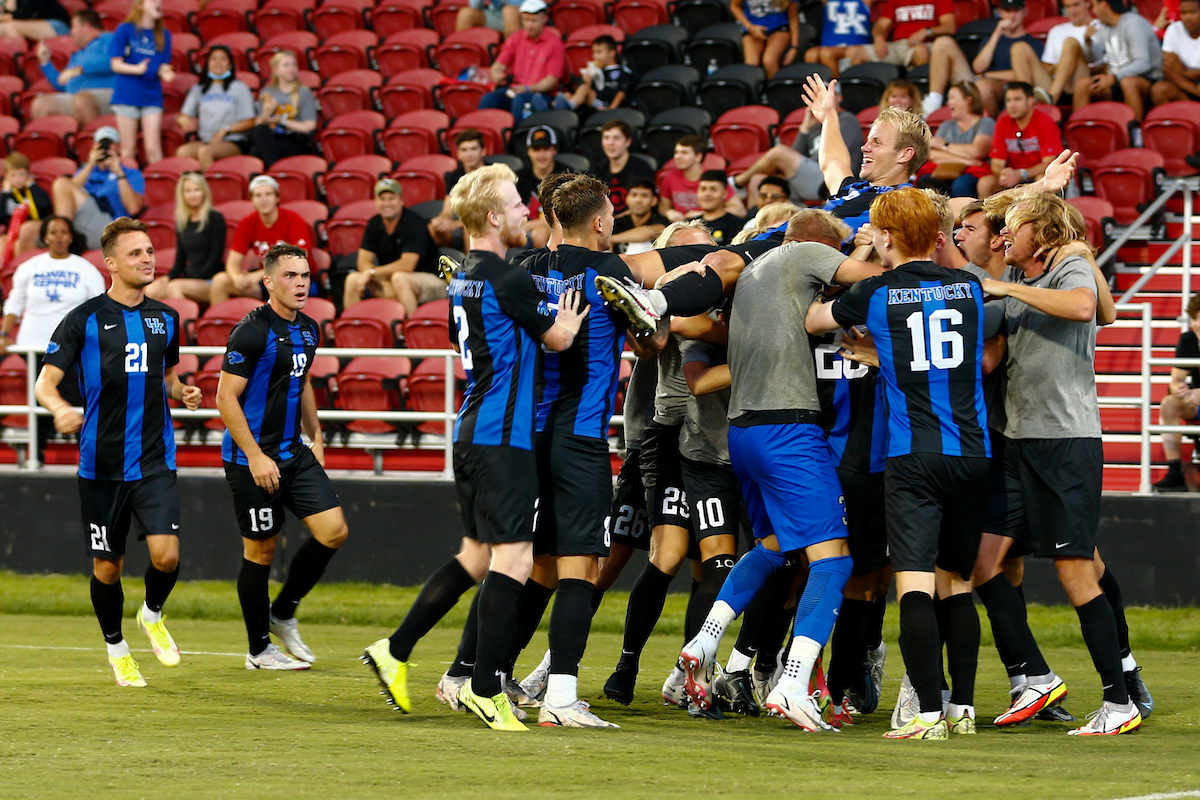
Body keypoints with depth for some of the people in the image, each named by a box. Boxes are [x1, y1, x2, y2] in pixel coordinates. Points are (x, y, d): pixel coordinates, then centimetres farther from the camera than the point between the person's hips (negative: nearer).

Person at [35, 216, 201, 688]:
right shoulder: (85, 319, -4)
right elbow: (45, 382, -5)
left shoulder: (165, 317, 9)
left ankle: (153, 614, 19)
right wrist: (60, 409, -27)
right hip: (102, 465, -2)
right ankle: (116, 647, 28)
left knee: (166, 555, -13)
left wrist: (182, 393, 2)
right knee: (107, 567, 4)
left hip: (155, 462, 2)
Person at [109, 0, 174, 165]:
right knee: (128, 147, 2)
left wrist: (164, 73, -14)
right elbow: (116, 65, -4)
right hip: (127, 94, -2)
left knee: (153, 148, -5)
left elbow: (163, 66, 10)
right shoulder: (125, 30, -1)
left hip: (152, 97, 2)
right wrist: (137, 69, -21)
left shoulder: (163, 35, 9)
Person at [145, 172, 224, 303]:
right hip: (189, 278, 5)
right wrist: (168, 277, -2)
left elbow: (215, 257, -7)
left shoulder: (215, 218, -1)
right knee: (150, 291, -24)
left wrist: (198, 278, -15)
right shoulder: (182, 223, 16)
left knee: (175, 287, -35)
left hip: (209, 281, -5)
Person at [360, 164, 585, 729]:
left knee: (476, 554, 16)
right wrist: (571, 316, 16)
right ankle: (484, 687, -10)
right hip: (503, 436, -9)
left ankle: (395, 651, 18)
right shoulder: (509, 281, -14)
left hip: (472, 430, 9)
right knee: (513, 558, -8)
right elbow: (559, 340, -3)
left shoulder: (465, 276, 13)